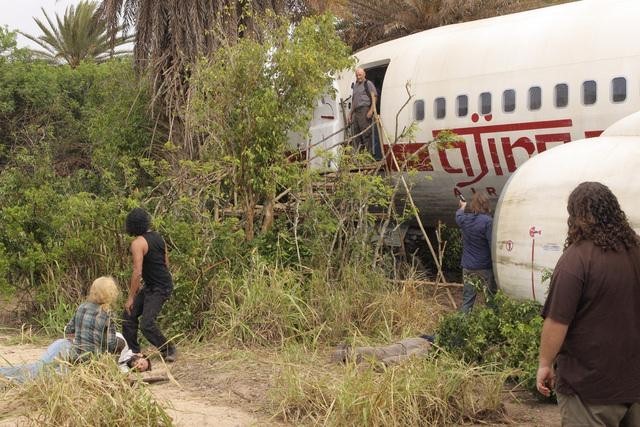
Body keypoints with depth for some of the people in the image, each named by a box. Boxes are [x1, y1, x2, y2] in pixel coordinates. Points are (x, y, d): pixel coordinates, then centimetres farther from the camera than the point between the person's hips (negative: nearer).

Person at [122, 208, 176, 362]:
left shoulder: (138, 243, -17)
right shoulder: (157, 237, 8)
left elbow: (137, 272, -23)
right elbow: (166, 263, 16)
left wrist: (131, 297, -17)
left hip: (159, 288, -10)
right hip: (150, 286, 10)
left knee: (147, 324, -15)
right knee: (129, 315, 9)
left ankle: (169, 350, 3)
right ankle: (133, 352, 15)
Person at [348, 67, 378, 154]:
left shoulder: (368, 84, 1)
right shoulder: (355, 86, 23)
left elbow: (374, 97, -7)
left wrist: (371, 110, -19)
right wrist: (350, 114, 20)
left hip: (365, 111, -8)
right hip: (356, 112, 8)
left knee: (366, 133, -13)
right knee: (356, 134, 6)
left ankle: (369, 152, -15)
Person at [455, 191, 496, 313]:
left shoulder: (464, 219, -2)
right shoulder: (487, 221, -18)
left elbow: (458, 216, 25)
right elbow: (493, 245, -20)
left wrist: (462, 206, 46)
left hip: (468, 267, 4)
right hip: (485, 267, -4)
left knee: (467, 298, 10)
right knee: (492, 298, 7)